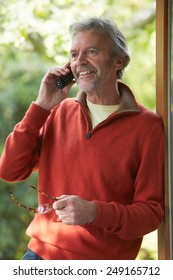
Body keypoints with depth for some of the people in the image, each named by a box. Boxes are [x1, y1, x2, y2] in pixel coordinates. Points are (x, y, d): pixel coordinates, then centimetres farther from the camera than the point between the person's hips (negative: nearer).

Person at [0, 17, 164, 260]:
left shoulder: (147, 126, -6)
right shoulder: (60, 112, 6)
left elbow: (152, 212, -7)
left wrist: (95, 212, -23)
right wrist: (42, 106, -7)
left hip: (103, 267, -3)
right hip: (41, 253, 3)